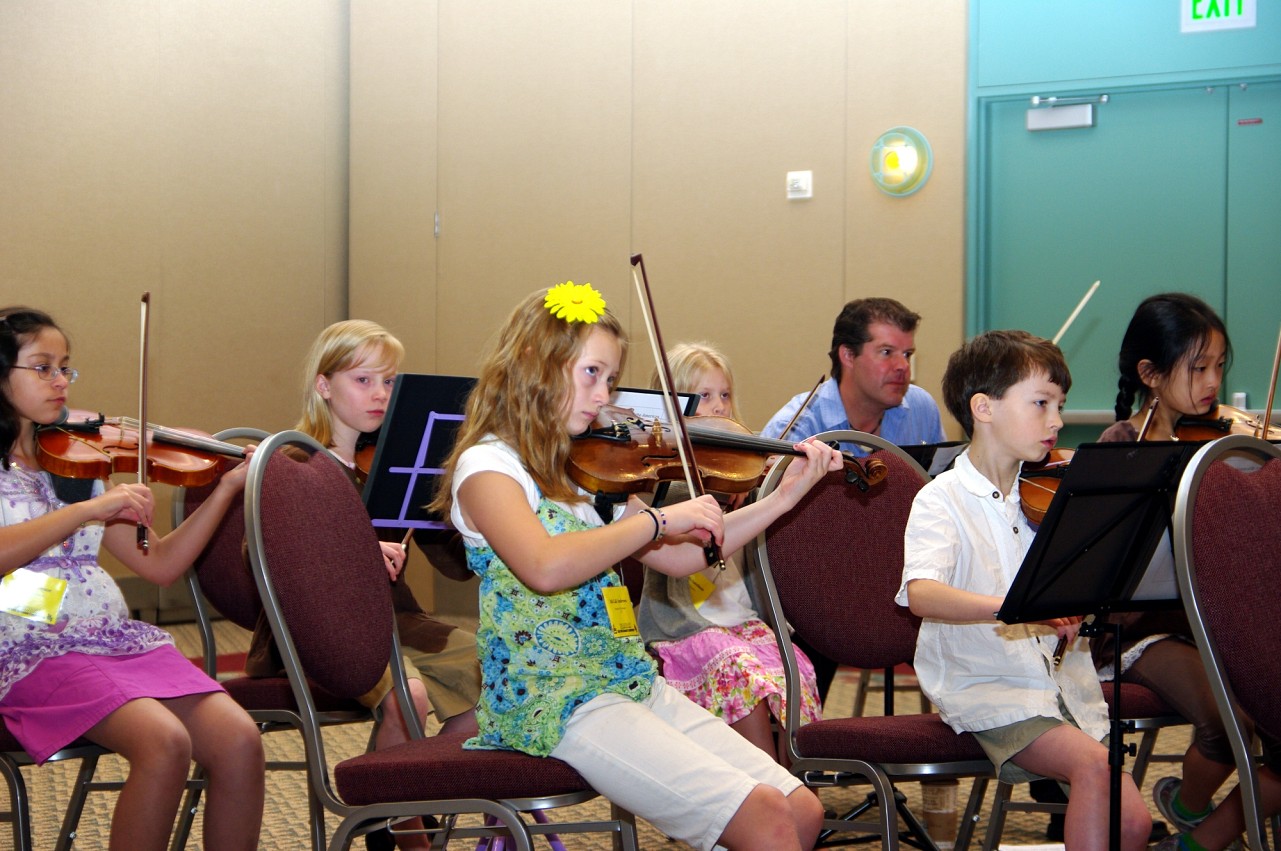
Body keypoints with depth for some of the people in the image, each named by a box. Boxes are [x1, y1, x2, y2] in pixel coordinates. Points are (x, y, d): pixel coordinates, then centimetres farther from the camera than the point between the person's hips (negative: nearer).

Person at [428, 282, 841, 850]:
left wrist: (783, 497, 12)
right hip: (552, 698, -8)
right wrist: (659, 519, -19)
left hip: (633, 683, 8)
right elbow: (545, 567, -27)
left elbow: (679, 558, 19)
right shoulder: (487, 464, -8)